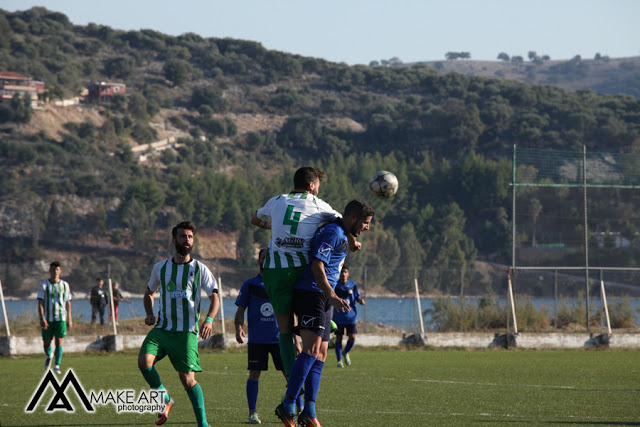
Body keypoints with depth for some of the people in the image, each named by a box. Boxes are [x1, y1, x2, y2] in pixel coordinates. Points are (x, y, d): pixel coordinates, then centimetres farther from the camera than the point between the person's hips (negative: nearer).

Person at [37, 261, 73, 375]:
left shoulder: (64, 285, 7)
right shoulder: (44, 285, 0)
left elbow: (68, 303, 14)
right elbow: (40, 303, -4)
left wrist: (69, 319, 12)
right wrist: (42, 318, -15)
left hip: (61, 318, 1)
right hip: (48, 319, -1)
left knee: (59, 342, -11)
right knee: (46, 343, 5)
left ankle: (57, 366, -9)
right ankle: (49, 356, 38)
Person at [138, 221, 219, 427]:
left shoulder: (199, 269, 1)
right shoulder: (161, 268, 9)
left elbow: (214, 298, 0)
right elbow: (149, 292, 24)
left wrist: (209, 319, -19)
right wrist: (149, 313, 4)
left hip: (187, 331, -3)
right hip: (162, 328, 3)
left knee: (187, 379, -9)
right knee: (144, 361, -22)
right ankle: (165, 400, 0)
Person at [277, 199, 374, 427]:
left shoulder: (341, 235, 21)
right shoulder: (333, 233, -12)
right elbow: (317, 266, -21)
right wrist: (331, 296, -30)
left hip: (322, 298, 11)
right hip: (311, 294, -11)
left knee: (320, 354, 5)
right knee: (312, 350, -19)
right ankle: (288, 407, -21)